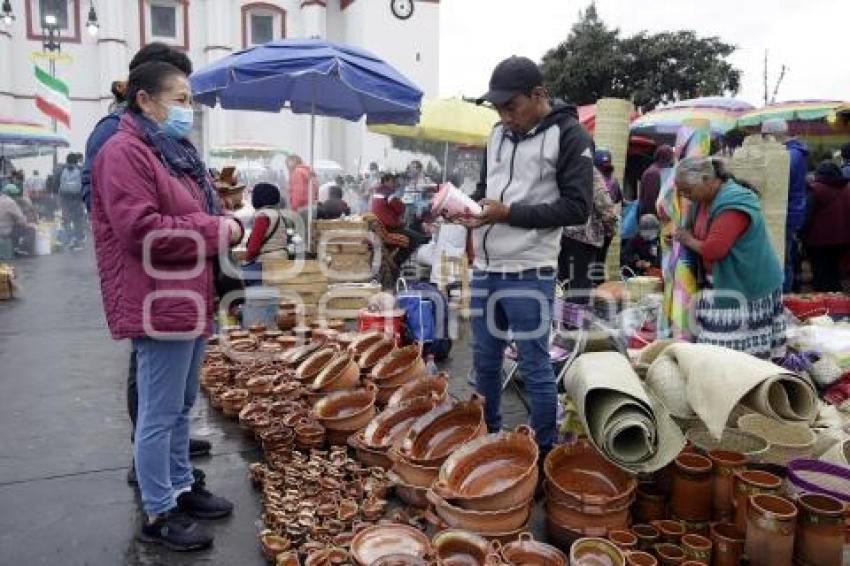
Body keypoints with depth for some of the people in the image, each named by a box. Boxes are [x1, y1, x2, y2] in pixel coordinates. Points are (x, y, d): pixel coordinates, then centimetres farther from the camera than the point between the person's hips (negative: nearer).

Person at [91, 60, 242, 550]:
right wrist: (216, 231, -18)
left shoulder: (176, 151, 18)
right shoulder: (125, 153, -14)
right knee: (160, 414, 0)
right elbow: (140, 230, -24)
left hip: (190, 301, 10)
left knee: (182, 405, 19)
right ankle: (158, 515, 14)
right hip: (161, 305, -10)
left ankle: (182, 487, 33)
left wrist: (226, 225, 5)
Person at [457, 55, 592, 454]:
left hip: (529, 272, -7)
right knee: (485, 360, 16)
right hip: (485, 269, 7)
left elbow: (577, 208, -13)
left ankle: (544, 451, 19)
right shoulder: (499, 133, 13)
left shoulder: (569, 135, -7)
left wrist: (509, 213, -18)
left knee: (535, 365, 3)